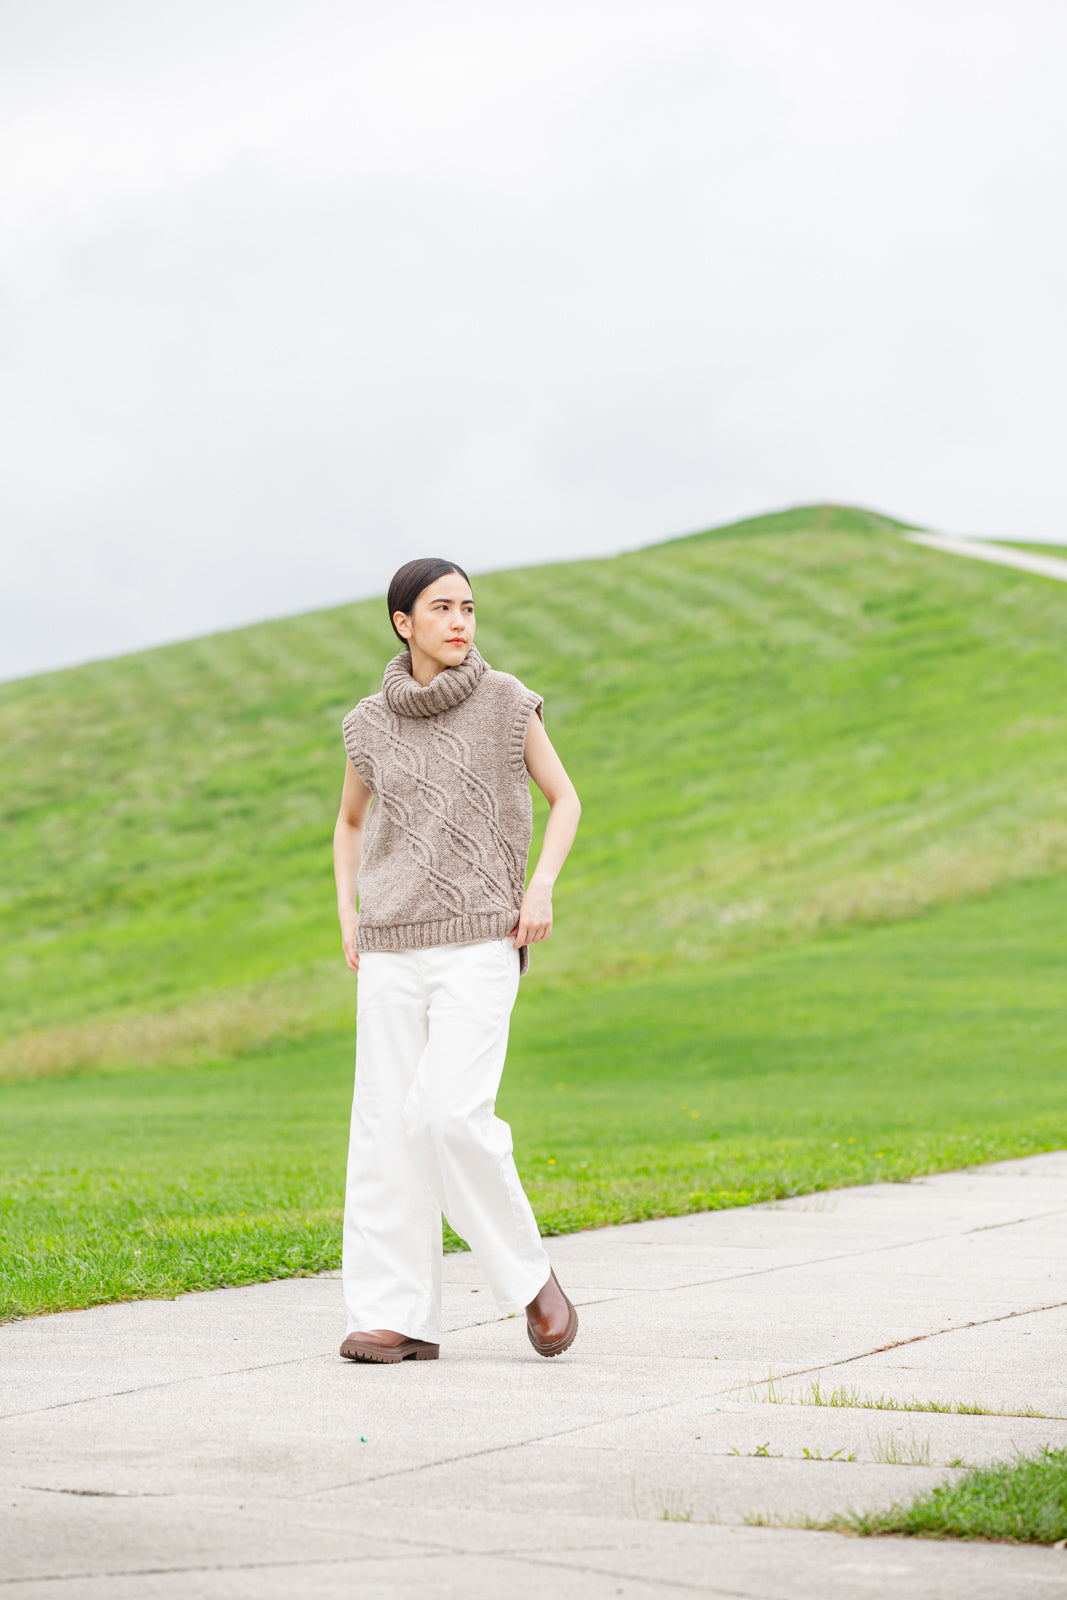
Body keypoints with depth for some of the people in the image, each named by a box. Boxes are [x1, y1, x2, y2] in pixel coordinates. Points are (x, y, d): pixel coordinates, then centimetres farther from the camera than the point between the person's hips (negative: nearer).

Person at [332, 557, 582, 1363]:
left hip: (481, 944, -3)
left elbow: (564, 798, 8)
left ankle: (527, 1273, 3)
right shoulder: (371, 725, 7)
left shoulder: (506, 701, -1)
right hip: (393, 951, 3)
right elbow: (350, 823, 22)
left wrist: (540, 888, -7)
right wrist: (348, 920, 9)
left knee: (452, 1112, -17)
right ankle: (398, 1317, 2)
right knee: (387, 1127, -2)